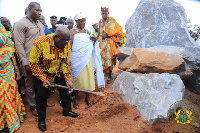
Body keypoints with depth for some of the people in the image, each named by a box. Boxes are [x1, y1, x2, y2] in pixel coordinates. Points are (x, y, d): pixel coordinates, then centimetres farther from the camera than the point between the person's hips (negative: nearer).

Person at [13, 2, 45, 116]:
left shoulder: (40, 24, 13)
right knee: (30, 84, 7)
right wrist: (25, 63, -13)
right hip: (30, 61, -6)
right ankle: (32, 105, 24)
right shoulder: (21, 24, -7)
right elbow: (19, 45, -11)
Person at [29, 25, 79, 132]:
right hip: (42, 73, -4)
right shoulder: (40, 43, -31)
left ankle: (67, 110, 30)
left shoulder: (67, 45, -16)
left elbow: (66, 63, -7)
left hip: (58, 73, 4)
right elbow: (33, 63, -23)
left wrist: (68, 80, -13)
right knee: (42, 95, -3)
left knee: (65, 89, 7)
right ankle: (41, 119, 18)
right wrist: (43, 79, -23)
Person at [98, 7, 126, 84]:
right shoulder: (100, 21, 13)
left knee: (109, 58, -5)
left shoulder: (112, 20, -3)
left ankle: (109, 76, 1)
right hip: (101, 42, 4)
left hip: (109, 42, -4)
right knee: (101, 57, -3)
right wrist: (97, 39, 8)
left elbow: (114, 31, -8)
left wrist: (106, 35, -13)